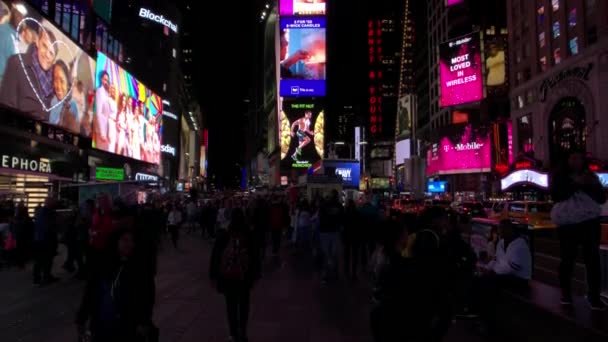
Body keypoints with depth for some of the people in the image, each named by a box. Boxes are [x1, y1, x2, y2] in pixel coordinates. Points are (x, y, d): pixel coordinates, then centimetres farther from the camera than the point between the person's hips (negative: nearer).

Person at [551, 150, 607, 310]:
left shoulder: (590, 176, 11)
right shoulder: (559, 177, 4)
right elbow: (556, 195, -12)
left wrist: (592, 185, -11)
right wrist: (576, 183, -16)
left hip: (590, 222, 2)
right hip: (567, 224, -2)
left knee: (593, 259, -2)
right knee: (567, 259, 4)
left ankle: (594, 296, 3)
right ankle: (566, 293, 15)